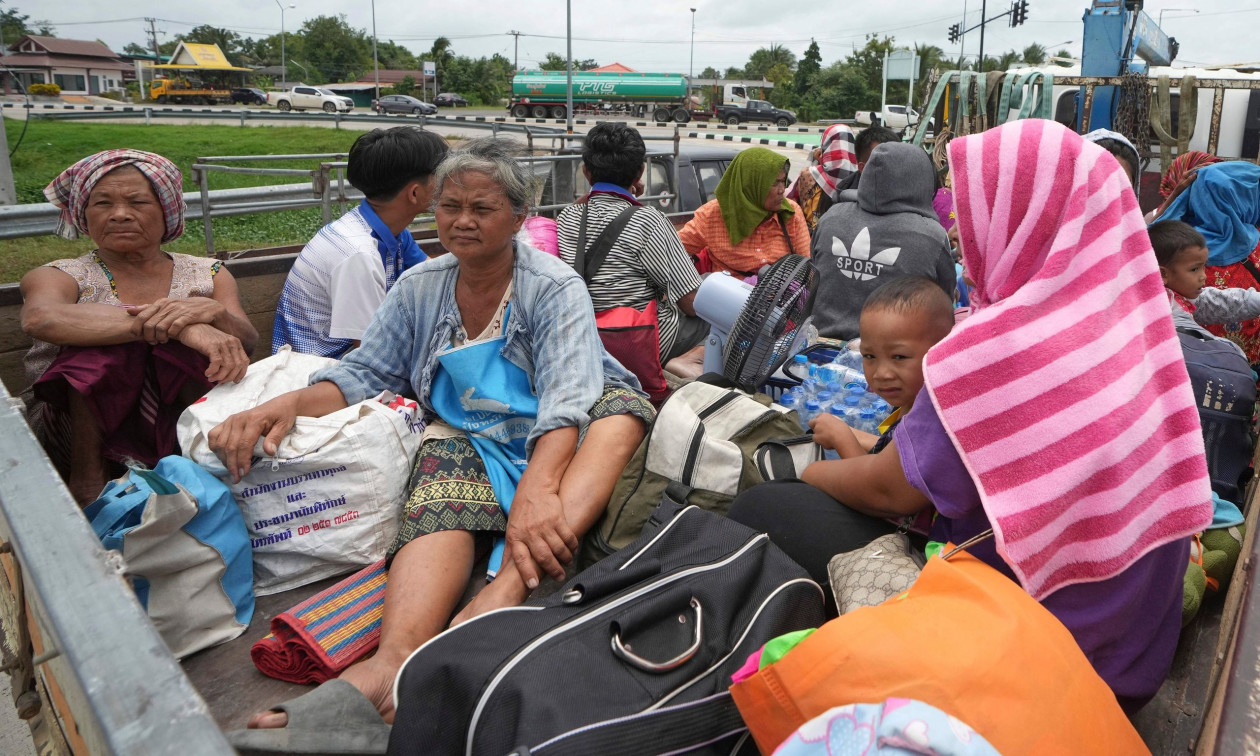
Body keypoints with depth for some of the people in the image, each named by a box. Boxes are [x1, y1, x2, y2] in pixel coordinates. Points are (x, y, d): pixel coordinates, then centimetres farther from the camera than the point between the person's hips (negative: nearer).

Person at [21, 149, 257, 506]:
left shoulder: (208, 275, 12)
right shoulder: (63, 276, 5)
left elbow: (248, 342, -6)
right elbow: (40, 318, -22)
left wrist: (212, 312, -30)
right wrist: (178, 327, -35)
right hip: (84, 433, 0)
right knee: (103, 340, -24)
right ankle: (88, 483, -20)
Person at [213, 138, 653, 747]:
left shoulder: (554, 287, -6)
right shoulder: (421, 287, 9)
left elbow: (566, 396, -21)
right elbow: (365, 371, 7)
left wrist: (537, 489, -40)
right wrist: (287, 404, -15)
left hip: (552, 445, -2)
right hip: (470, 440, 3)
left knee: (623, 406, -32)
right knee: (442, 457, -32)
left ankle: (506, 590, -51)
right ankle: (395, 659, -53)